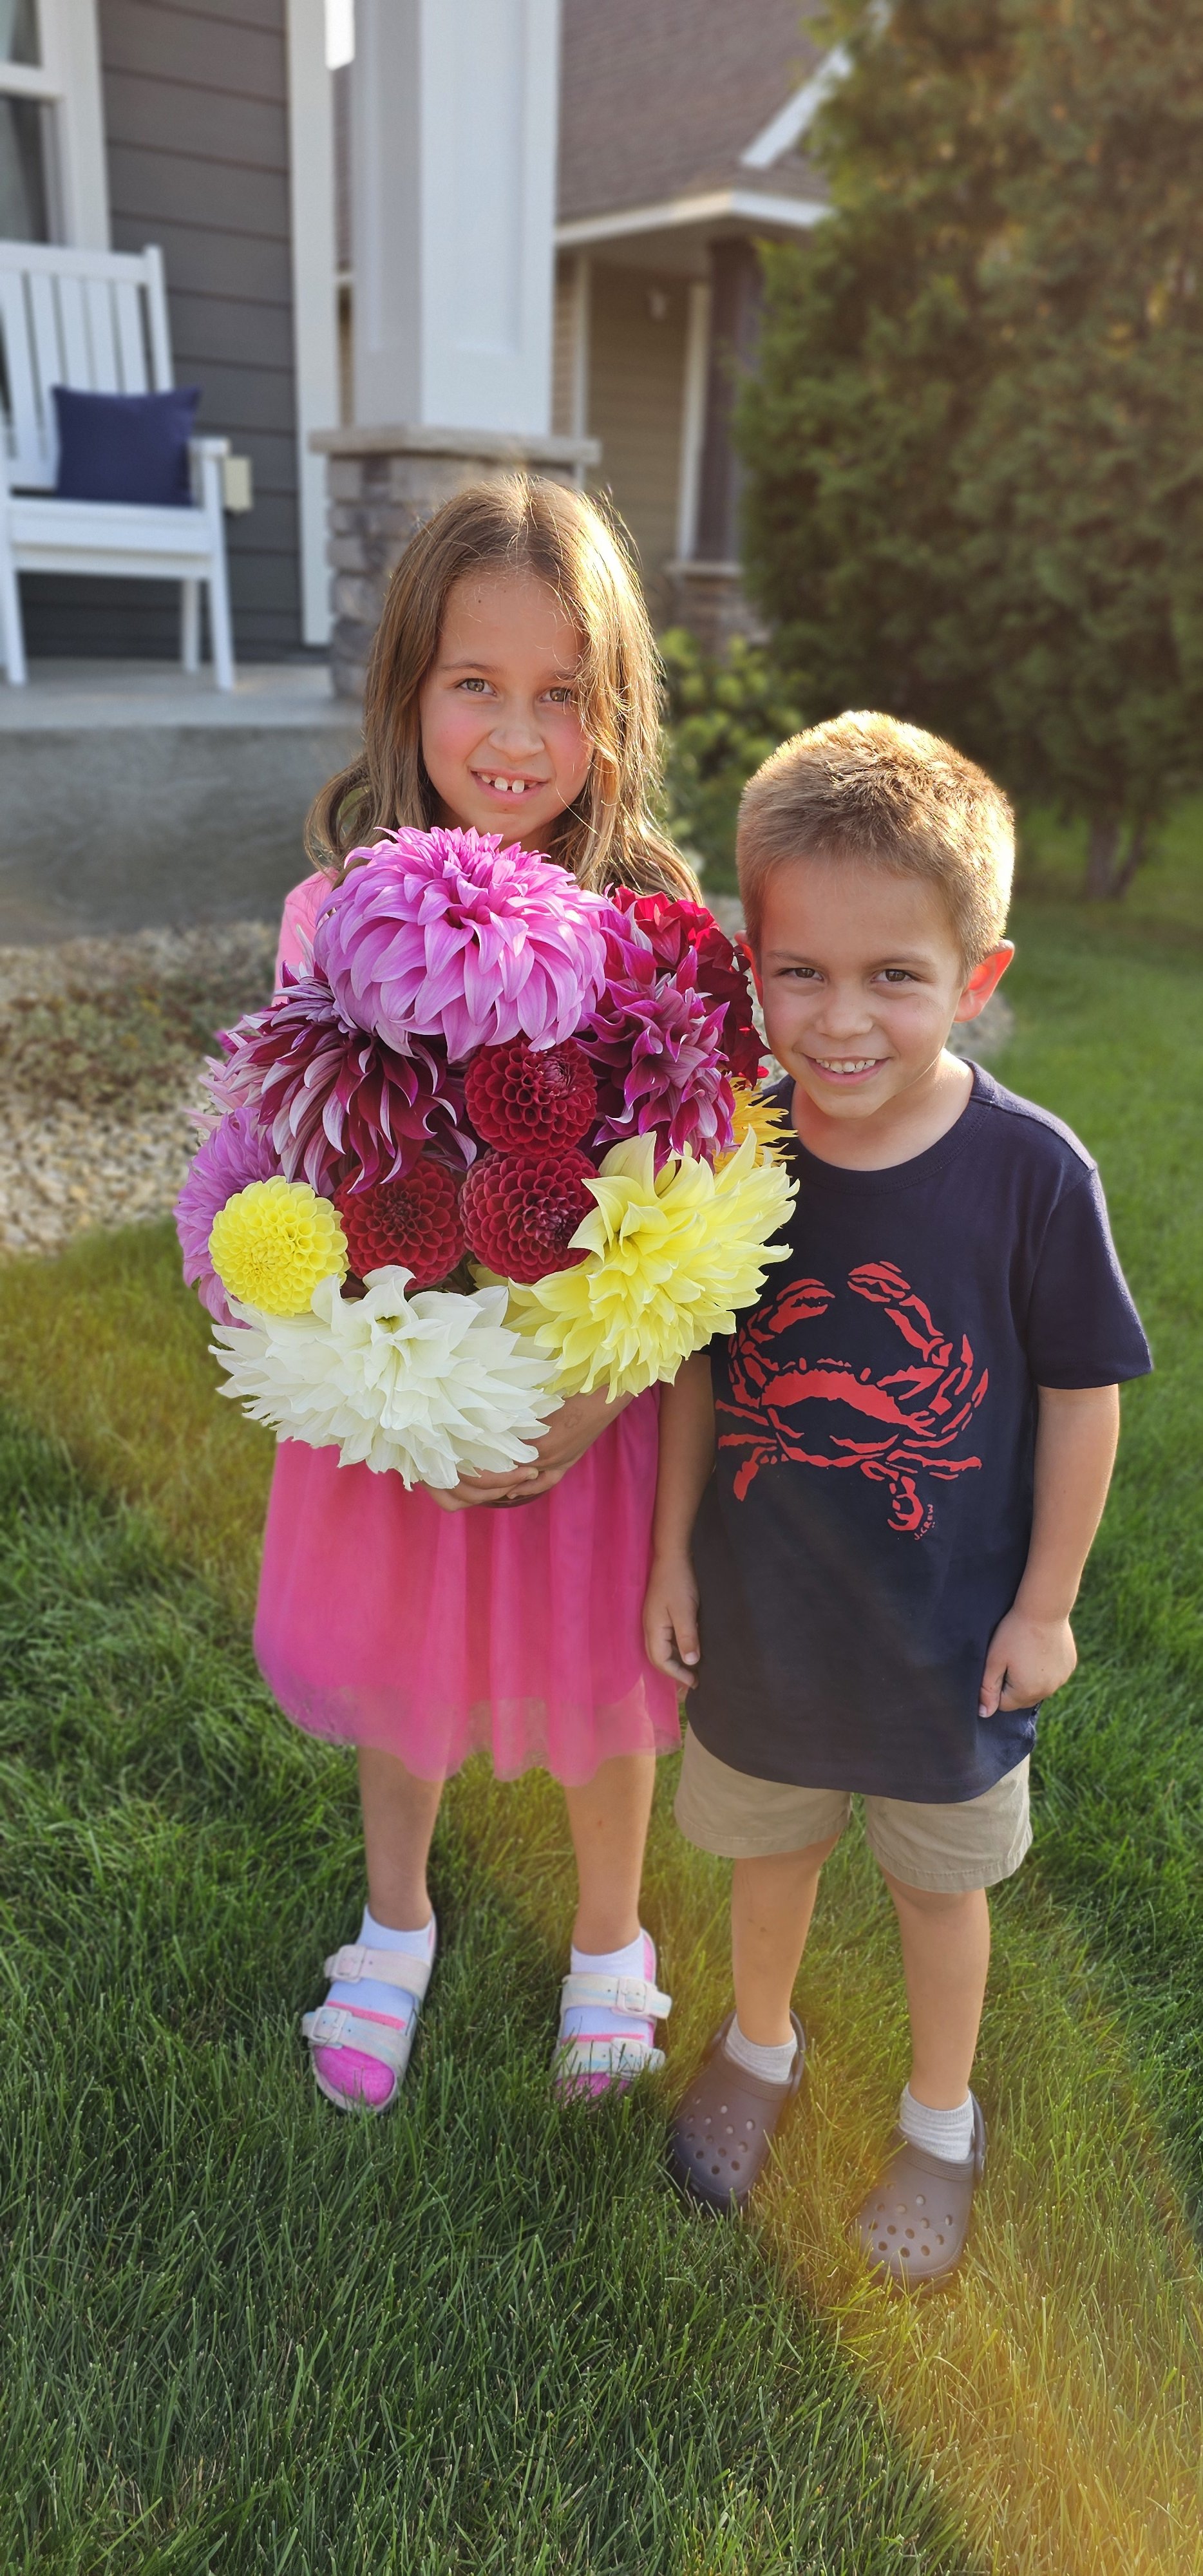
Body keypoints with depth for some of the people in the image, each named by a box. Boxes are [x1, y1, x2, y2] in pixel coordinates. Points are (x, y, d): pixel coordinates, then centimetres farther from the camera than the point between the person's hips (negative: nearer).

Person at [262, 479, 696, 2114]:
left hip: (592, 1392, -1)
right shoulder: (338, 916, -11)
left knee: (596, 1678, 18)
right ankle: (395, 1921, 53)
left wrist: (591, 1403, -21)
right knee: (394, 1665, 22)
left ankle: (610, 1937, 50)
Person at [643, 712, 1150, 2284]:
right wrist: (672, 1551, 2)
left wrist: (1046, 1606, -5)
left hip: (952, 1631, -2)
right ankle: (760, 2045, 56)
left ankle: (941, 2118, 50)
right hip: (763, 1616, 2)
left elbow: (1085, 1395, -11)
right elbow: (696, 1369, -2)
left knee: (941, 1880, 22)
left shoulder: (1033, 1173, -22)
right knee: (768, 1847, 26)